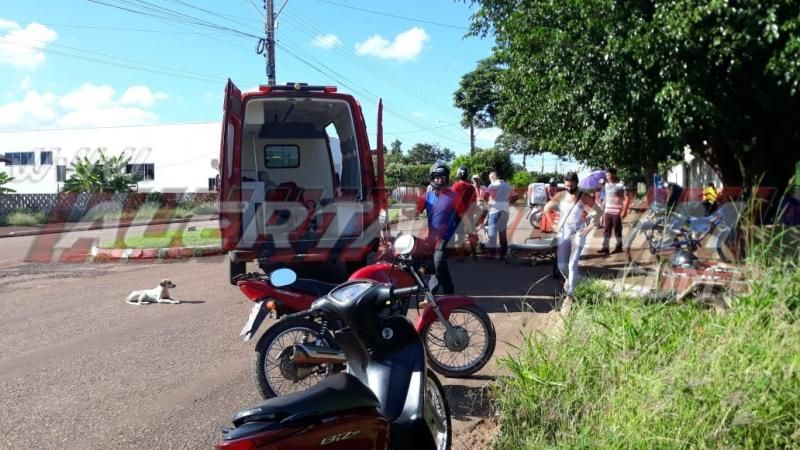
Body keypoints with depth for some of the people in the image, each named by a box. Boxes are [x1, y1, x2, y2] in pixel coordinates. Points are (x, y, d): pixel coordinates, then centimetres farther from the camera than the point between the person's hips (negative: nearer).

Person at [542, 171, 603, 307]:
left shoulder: (584, 197, -8)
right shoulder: (560, 196, 0)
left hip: (578, 233, -3)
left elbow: (599, 211, 1)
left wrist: (591, 226, -8)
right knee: (561, 264, 4)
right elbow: (547, 208, 12)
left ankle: (569, 295, -5)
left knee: (572, 264, -11)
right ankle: (568, 279, 38)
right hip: (563, 232, 3)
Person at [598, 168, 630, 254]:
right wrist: (603, 210, 16)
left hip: (617, 212, -6)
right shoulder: (607, 185, 10)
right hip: (607, 212, 6)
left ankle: (619, 246, 16)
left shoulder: (621, 185, -9)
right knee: (606, 230, 2)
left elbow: (627, 199, -9)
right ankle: (605, 247, 4)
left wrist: (624, 211, -14)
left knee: (617, 230, 4)